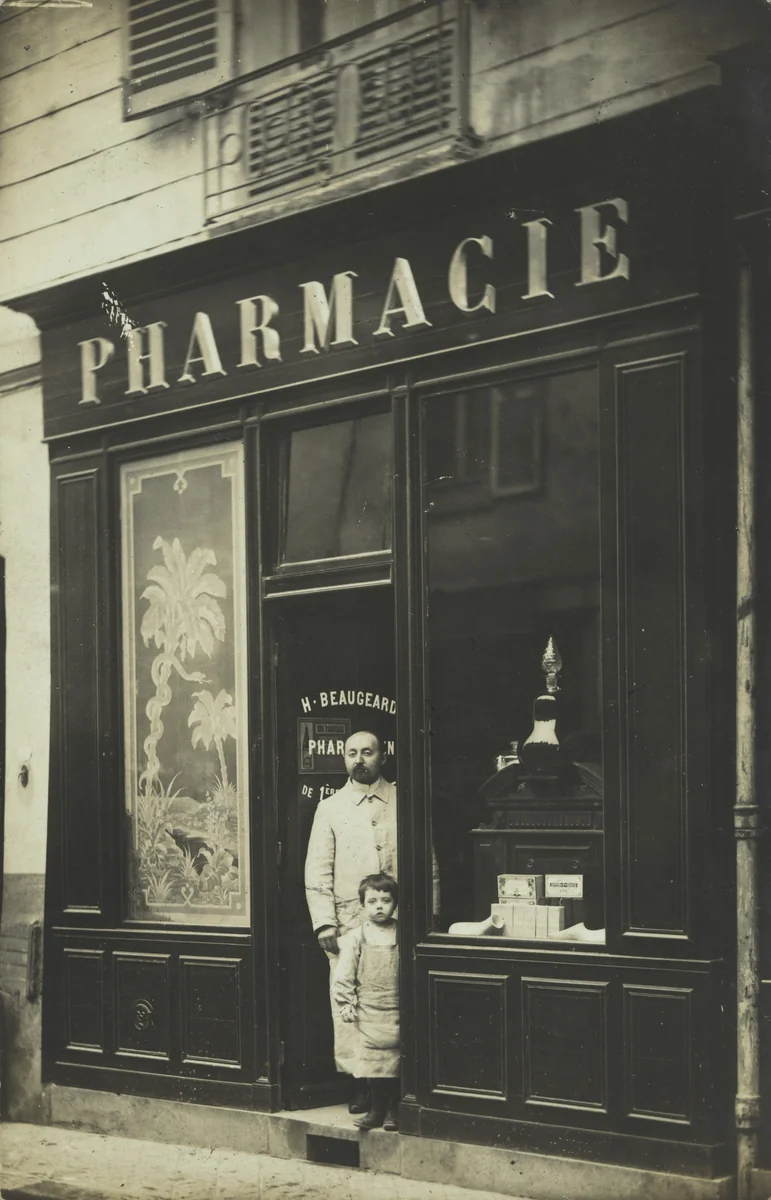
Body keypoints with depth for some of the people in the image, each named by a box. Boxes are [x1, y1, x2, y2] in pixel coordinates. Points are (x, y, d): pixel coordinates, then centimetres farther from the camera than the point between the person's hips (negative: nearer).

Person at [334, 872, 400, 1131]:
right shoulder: (355, 938, 0)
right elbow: (344, 975, 1)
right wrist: (346, 1004, -4)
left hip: (398, 1011, 0)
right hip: (369, 1011, 0)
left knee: (397, 1058, 2)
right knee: (372, 1058, 1)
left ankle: (393, 1110, 13)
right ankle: (376, 1109, 12)